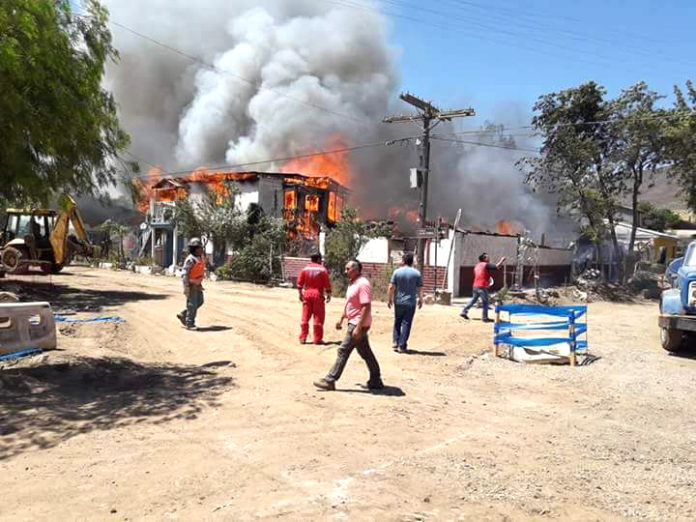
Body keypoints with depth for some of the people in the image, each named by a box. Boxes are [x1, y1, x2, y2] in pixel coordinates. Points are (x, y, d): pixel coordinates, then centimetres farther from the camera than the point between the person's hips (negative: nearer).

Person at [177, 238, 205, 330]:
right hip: (191, 284, -9)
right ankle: (189, 324, 5)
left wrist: (200, 284, 21)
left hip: (197, 284, 9)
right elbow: (185, 274, -21)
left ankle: (182, 315, 24)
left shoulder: (200, 258, 9)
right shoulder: (190, 259, -19)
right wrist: (186, 288, -24)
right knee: (192, 304, -4)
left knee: (199, 302, 12)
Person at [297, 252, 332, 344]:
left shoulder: (305, 269, 4)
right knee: (318, 318, 4)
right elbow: (327, 284, -7)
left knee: (305, 317, 10)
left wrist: (300, 294, 15)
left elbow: (299, 283, 5)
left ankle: (303, 338, 13)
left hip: (307, 295, 3)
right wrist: (329, 295, 2)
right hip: (318, 295, -3)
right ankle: (317, 339, 5)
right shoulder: (323, 269, -5)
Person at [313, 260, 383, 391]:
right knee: (366, 353, 14)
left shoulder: (362, 284, -18)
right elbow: (349, 304, 24)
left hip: (358, 324, -10)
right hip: (354, 323, 10)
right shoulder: (353, 283, 13)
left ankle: (330, 381, 0)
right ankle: (376, 381, 22)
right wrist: (341, 319, 24)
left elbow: (366, 307, -24)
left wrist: (358, 328, -26)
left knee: (343, 351, -6)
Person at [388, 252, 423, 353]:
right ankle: (402, 346, 4)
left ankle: (396, 342, 13)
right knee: (406, 324, 3)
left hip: (398, 302, 1)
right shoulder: (416, 273, -4)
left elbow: (391, 287, -5)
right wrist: (420, 299, 12)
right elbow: (420, 289, -2)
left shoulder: (397, 272, -4)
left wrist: (390, 299, 6)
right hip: (411, 303, -1)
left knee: (397, 322, 17)